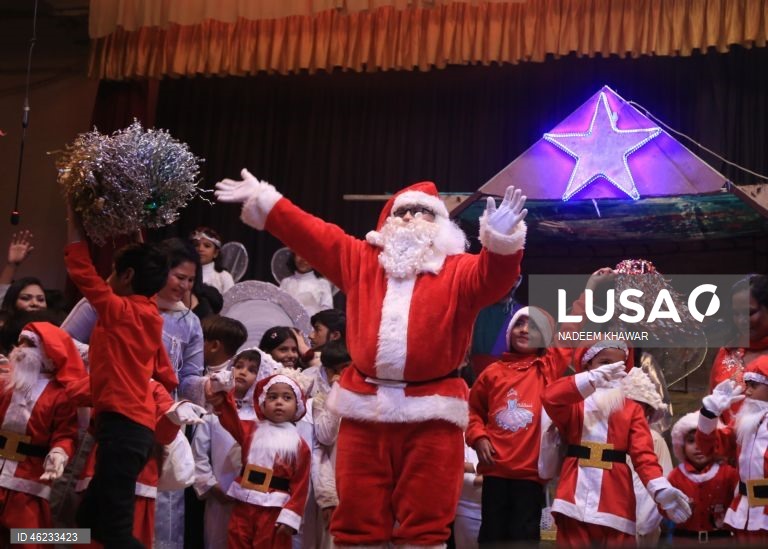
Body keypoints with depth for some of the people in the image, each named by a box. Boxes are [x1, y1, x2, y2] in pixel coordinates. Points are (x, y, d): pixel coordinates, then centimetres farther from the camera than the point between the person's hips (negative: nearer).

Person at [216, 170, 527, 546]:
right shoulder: (360, 259, 17)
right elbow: (309, 234, 18)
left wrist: (503, 241, -34)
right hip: (365, 409, 3)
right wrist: (262, 200, 16)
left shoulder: (458, 270, 6)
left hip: (430, 414, -3)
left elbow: (493, 278, -13)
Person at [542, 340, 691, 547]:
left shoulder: (632, 409, 11)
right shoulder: (573, 403, 9)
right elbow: (551, 397, -15)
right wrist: (594, 378, -22)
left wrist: (660, 489, -19)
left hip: (616, 503, 1)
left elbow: (644, 454, 0)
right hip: (574, 499, -1)